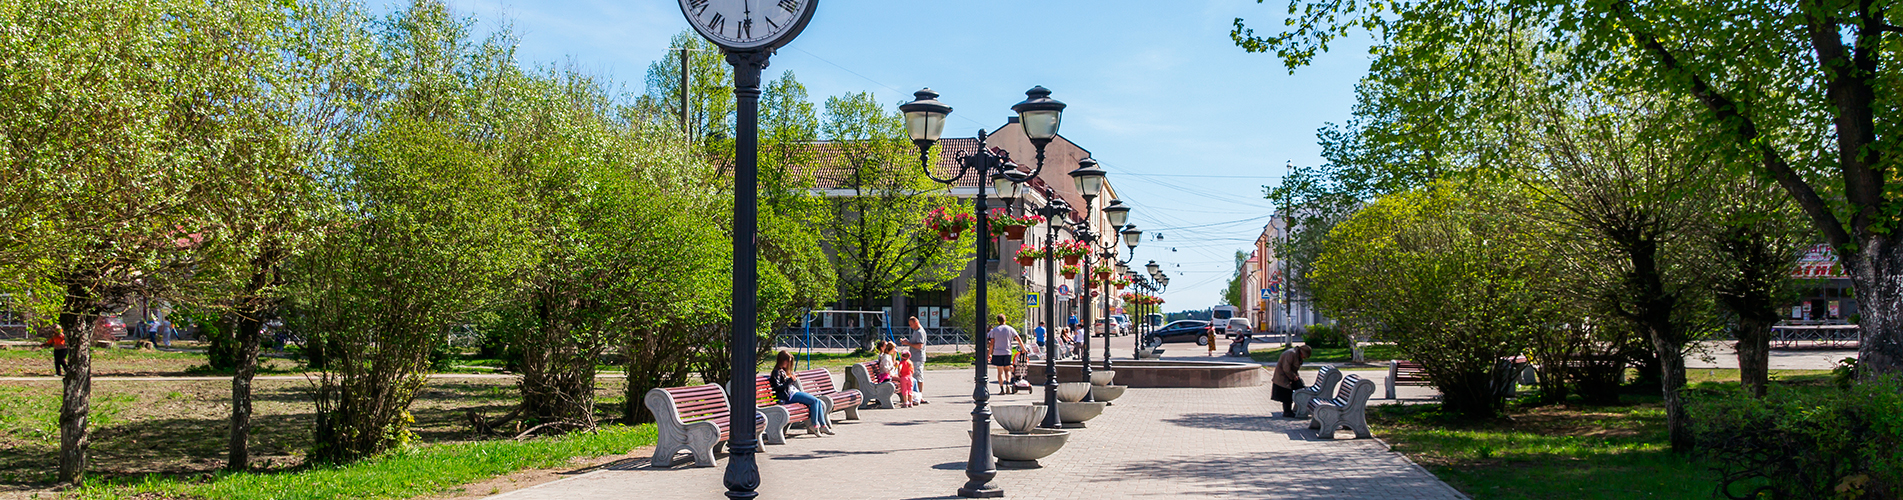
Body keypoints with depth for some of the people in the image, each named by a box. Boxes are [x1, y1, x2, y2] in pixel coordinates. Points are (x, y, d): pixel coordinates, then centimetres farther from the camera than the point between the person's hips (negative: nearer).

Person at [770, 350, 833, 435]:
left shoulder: (783, 371, 26)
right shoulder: (777, 372, -4)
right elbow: (777, 387, -16)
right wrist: (789, 381, -21)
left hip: (794, 392, 10)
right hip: (789, 396, -10)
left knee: (818, 402, -7)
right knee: (815, 401, -22)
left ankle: (823, 425, -11)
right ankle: (814, 424, -16)